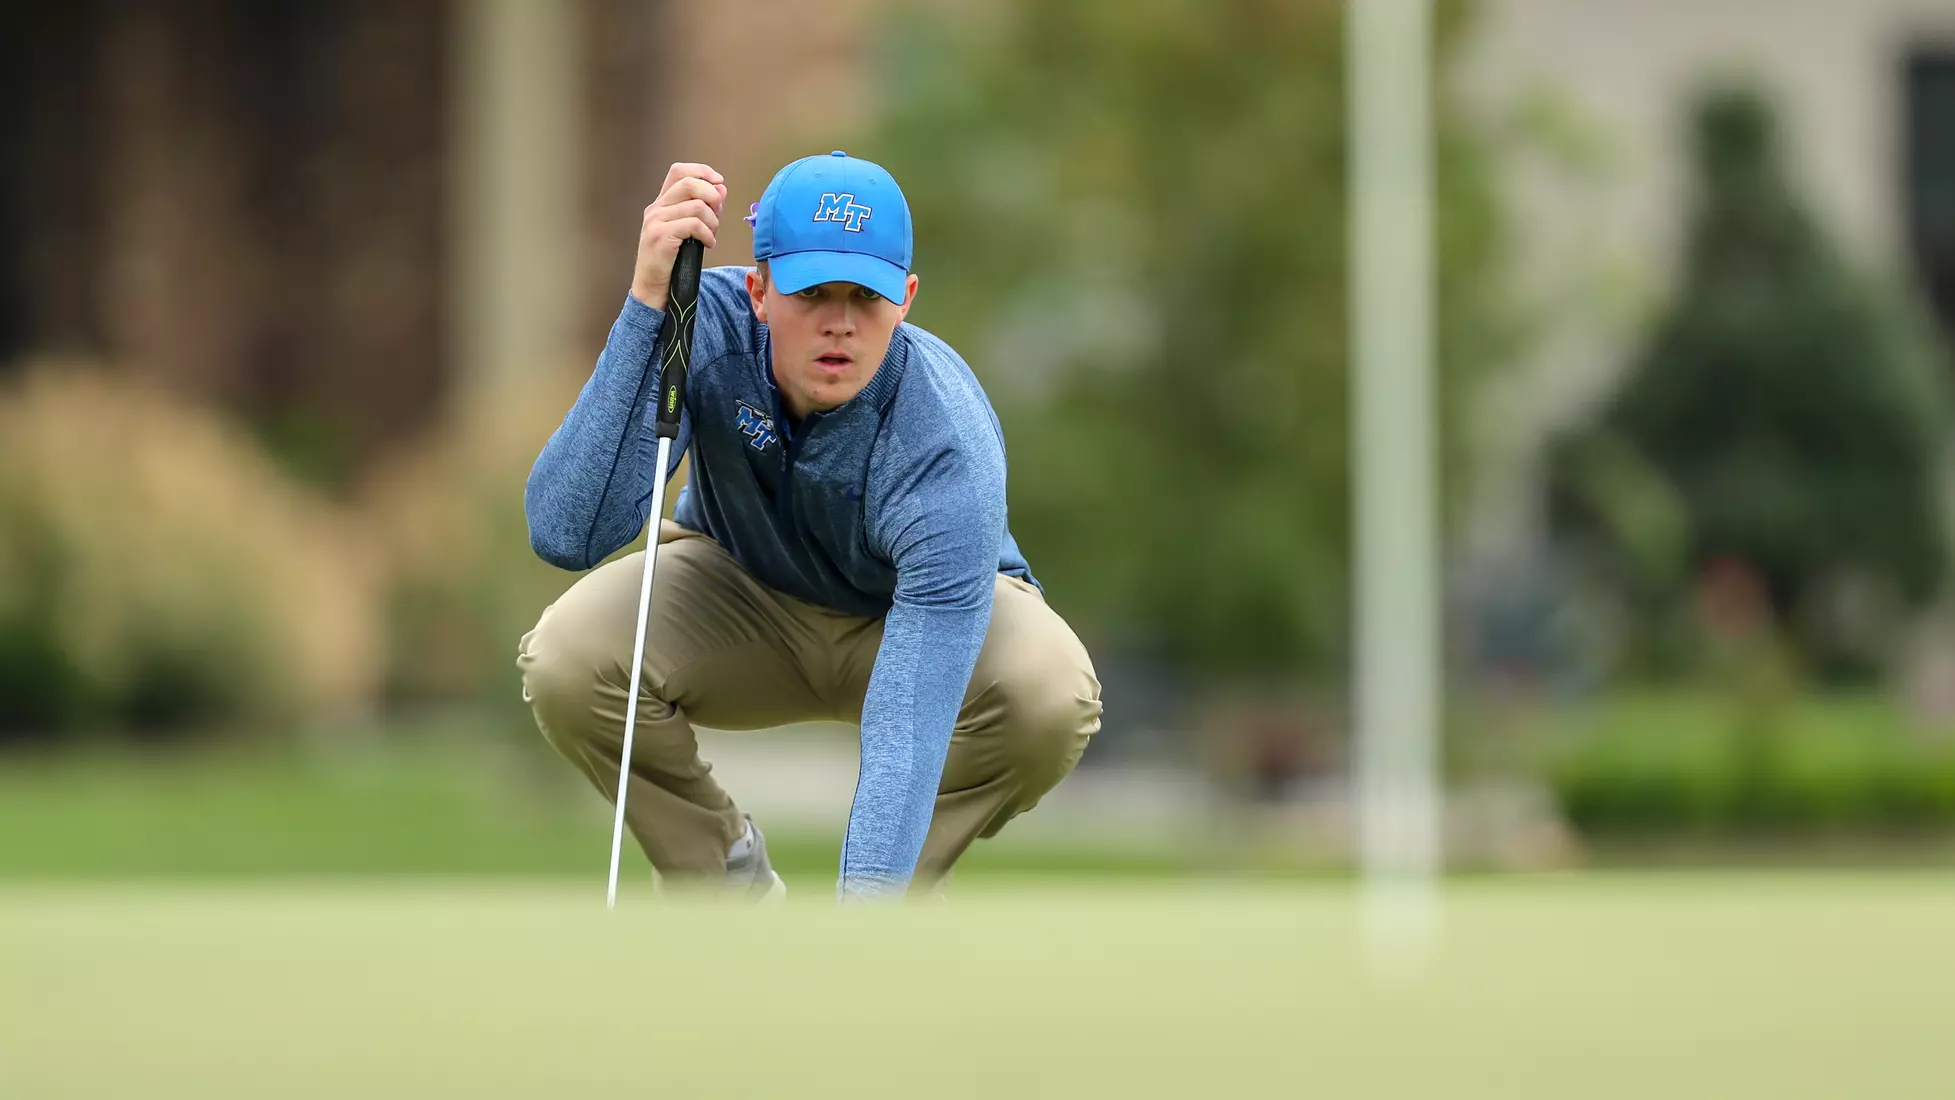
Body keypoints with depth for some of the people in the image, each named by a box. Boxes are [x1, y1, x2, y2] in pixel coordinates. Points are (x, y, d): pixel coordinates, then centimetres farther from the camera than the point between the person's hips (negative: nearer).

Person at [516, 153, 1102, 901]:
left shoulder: (948, 446, -37)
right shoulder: (707, 327, -31)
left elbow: (911, 729, -43)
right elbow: (565, 533, -43)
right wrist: (646, 305, -50)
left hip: (916, 612, -2)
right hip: (742, 596, 2)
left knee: (1052, 695, -35)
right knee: (567, 661, -30)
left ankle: (901, 897, -4)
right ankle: (724, 877, 0)